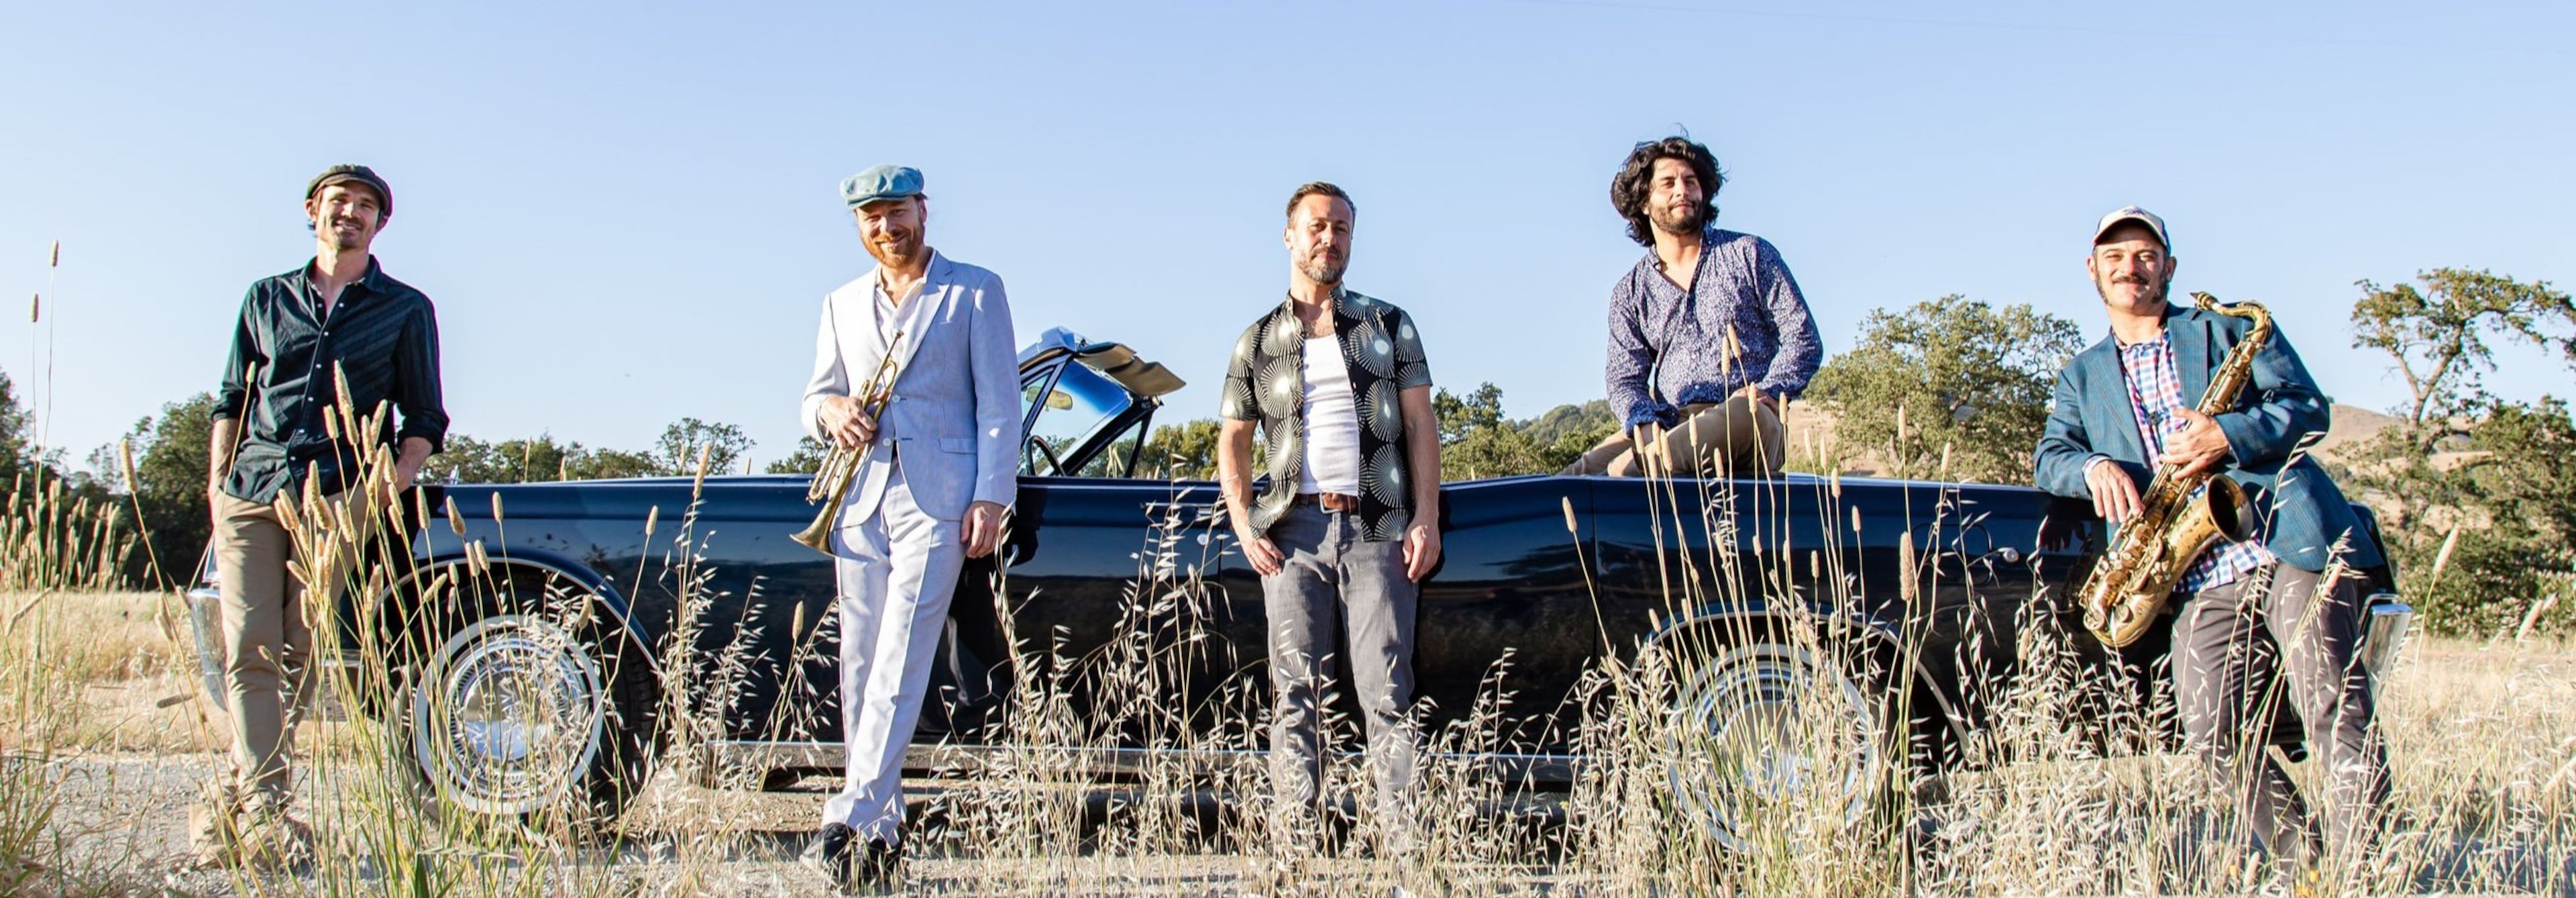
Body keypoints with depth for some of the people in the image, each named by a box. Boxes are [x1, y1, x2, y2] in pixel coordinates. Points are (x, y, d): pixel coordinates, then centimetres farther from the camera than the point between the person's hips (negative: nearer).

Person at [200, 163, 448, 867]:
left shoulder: (406, 310, 13)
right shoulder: (265, 299, 20)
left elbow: (423, 418, 11)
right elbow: (232, 401, 20)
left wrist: (390, 490, -4)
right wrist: (217, 483, 8)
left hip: (340, 497, -2)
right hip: (252, 493, 2)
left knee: (300, 653, -4)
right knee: (249, 650, -10)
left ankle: (234, 800, 8)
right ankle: (263, 809, -13)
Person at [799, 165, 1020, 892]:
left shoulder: (975, 292, 7)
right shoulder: (843, 304, 21)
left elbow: (999, 404, 1)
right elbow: (815, 396, 19)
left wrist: (990, 498, -8)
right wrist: (829, 410, -6)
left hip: (938, 498, -5)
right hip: (859, 498, 5)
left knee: (901, 660, -14)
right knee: (859, 669, 3)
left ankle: (850, 821, -19)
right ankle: (884, 832, 9)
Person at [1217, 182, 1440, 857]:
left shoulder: (1388, 326, 13)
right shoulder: (1258, 343, 15)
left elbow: (1420, 425, 8)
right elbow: (1232, 443, 15)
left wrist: (1426, 520, -4)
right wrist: (1244, 528, 0)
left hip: (1377, 529, -1)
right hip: (1295, 532, 1)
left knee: (1386, 695, -6)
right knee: (1294, 696, -1)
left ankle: (1403, 847, -6)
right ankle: (1298, 847, 1)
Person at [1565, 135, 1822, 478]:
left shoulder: (1749, 254, 11)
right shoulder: (1630, 292, 17)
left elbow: (1804, 341, 6)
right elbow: (1624, 378, 8)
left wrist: (1764, 394, -14)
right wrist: (1646, 427, -16)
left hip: (1748, 426, -1)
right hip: (1667, 428, 1)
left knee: (1745, 416, -41)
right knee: (1574, 478, -26)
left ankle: (1629, 469, -31)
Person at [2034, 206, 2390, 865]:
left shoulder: (2228, 330, 15)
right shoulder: (2082, 376, 25)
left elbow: (2310, 408, 6)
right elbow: (2050, 459, 14)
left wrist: (2229, 437, -12)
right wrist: (2093, 467, -10)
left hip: (2290, 543, -3)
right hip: (2203, 582, 3)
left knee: (2335, 712, -14)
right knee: (2217, 737, -10)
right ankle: (2306, 869, 3)